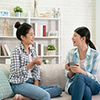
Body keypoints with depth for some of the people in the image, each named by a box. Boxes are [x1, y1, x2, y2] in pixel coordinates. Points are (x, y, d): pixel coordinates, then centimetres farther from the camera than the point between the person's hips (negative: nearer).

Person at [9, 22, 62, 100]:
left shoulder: (33, 50, 14)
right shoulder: (16, 50, -7)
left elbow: (36, 70, 11)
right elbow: (16, 72, -15)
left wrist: (36, 84, -4)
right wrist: (33, 63, -22)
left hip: (31, 83, 9)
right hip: (19, 84, -9)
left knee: (58, 89, -12)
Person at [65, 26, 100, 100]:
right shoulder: (71, 53, 1)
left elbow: (93, 77, -8)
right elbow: (68, 76, 6)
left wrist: (80, 71, -27)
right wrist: (70, 71, -19)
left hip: (92, 85, -1)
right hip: (74, 84, 1)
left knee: (80, 76, -36)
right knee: (86, 90, -36)